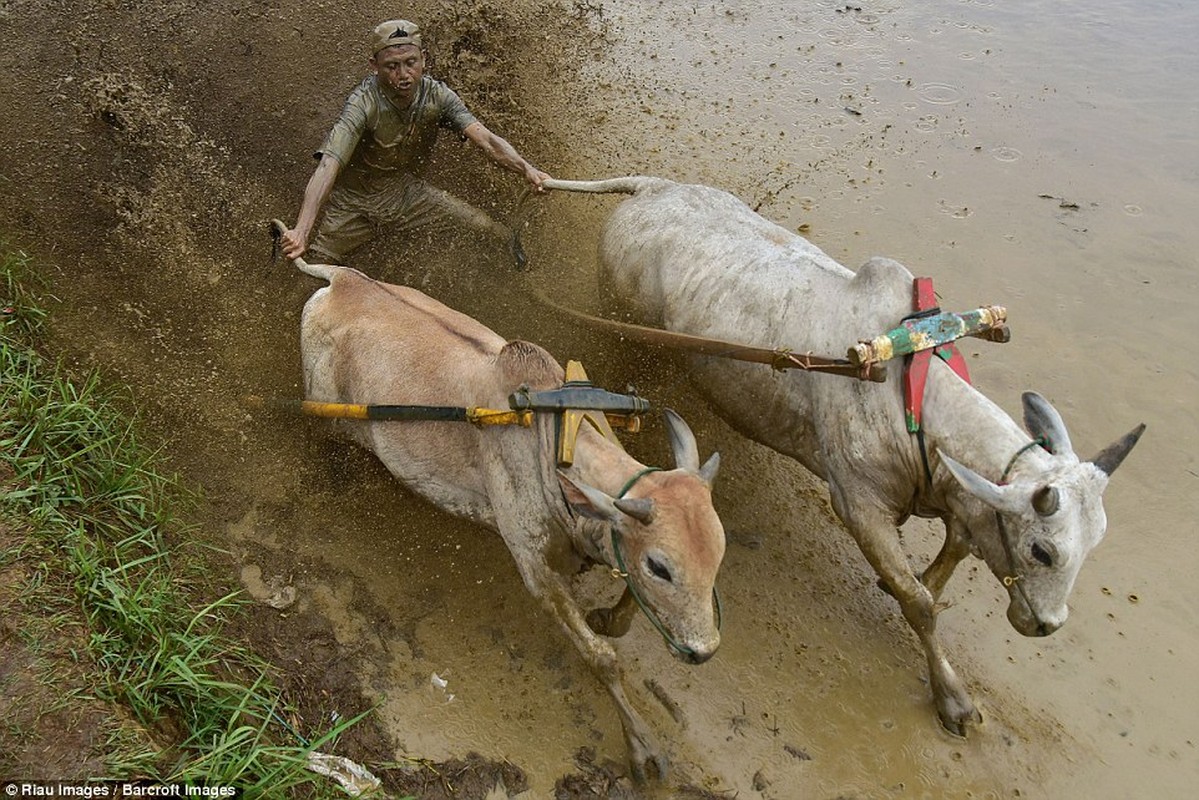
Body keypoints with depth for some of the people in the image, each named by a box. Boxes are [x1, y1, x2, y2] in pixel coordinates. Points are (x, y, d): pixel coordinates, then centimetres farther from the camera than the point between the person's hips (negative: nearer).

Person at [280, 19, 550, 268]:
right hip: (354, 201, -3)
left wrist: (526, 169, -46)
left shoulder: (436, 95, -17)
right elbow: (328, 166, -41)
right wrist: (301, 231, -56)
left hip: (406, 192, 3)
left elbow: (484, 139, -26)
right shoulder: (364, 102, -31)